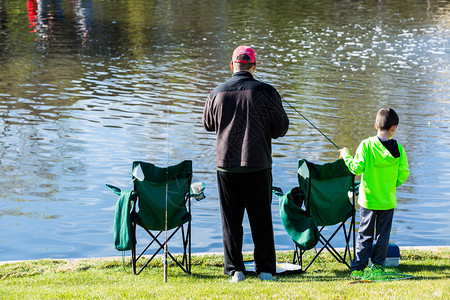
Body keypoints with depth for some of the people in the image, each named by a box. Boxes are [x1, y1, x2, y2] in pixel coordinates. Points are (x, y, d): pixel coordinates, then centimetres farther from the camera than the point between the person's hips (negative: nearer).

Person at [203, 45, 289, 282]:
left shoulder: (217, 93, -4)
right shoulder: (266, 92, -9)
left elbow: (208, 124, 12)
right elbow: (281, 128, -2)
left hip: (226, 165, 1)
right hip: (258, 165, -1)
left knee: (231, 218, 9)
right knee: (261, 218, 9)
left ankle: (235, 270, 9)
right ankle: (265, 269, 13)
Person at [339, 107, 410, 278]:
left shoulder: (366, 145, -12)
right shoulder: (399, 149, -7)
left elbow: (357, 168, -14)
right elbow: (403, 174, -3)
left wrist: (346, 155, 3)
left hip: (368, 199, 0)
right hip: (388, 200, 1)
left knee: (365, 234, 7)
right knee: (383, 234, 12)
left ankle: (358, 268, 6)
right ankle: (378, 266, 15)